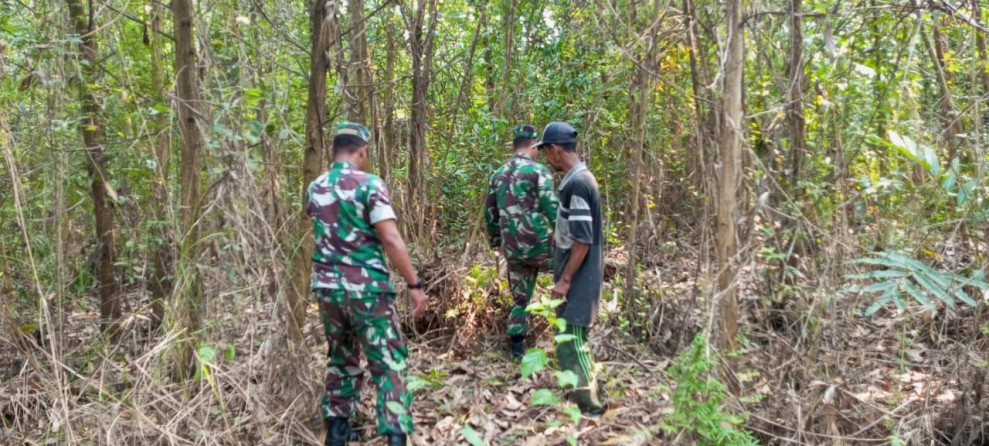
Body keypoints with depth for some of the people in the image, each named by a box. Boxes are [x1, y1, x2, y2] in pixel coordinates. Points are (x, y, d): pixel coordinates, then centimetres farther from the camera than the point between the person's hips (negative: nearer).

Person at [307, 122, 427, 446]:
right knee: (388, 362, 0)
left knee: (341, 357, 20)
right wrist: (415, 284, -13)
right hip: (366, 288, -6)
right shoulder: (369, 184, -11)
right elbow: (391, 240, -17)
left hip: (326, 286, 6)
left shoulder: (314, 190, 8)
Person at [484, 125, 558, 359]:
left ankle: (517, 347, 18)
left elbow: (490, 213, 18)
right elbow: (551, 208, -15)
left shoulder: (498, 175, 13)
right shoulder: (538, 171, -8)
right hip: (539, 245, -6)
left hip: (512, 251, 6)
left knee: (520, 298, 16)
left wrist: (496, 243, 28)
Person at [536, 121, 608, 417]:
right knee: (575, 340, 17)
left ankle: (591, 407, 4)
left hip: (578, 278, -10)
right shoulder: (580, 178, 11)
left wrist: (565, 279, -19)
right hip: (579, 276, 10)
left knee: (570, 343, -4)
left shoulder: (576, 184, -20)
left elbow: (583, 241, -23)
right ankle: (586, 394, 27)